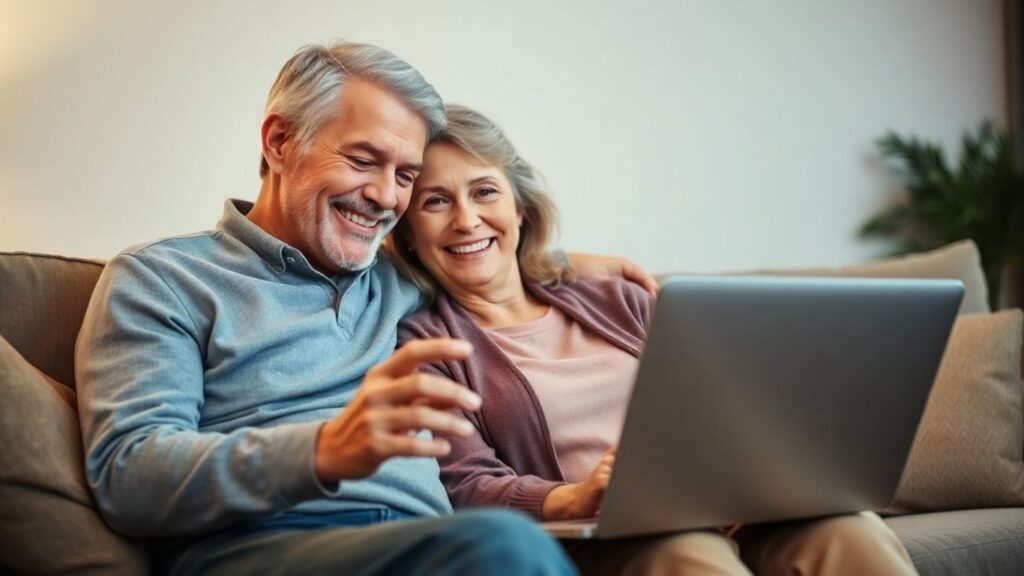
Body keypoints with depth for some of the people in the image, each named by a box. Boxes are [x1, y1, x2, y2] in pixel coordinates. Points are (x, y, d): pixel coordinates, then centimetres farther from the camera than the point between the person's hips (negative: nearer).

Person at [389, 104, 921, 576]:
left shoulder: (613, 301, 24)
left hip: (725, 512, 5)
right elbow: (465, 487, -4)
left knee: (845, 530, -28)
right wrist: (577, 499, -24)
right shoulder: (417, 342, 10)